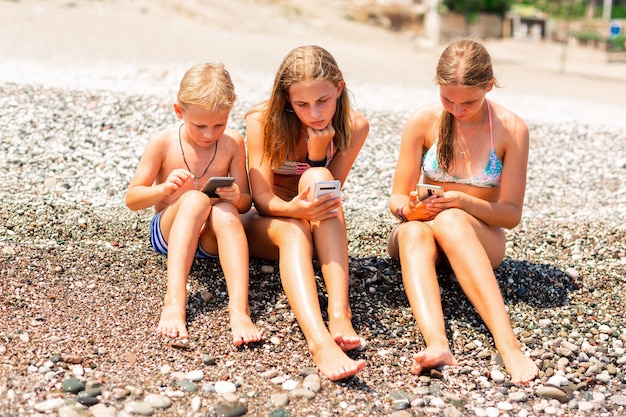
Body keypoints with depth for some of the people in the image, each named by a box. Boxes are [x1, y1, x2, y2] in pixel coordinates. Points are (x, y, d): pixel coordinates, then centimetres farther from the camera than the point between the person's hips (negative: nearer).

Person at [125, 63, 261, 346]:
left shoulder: (232, 144, -3)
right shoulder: (163, 143, -7)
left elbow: (245, 204, 3)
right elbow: (132, 199, -5)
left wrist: (236, 198, -22)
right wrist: (164, 189, -25)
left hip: (212, 237, 1)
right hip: (168, 232, -1)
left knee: (225, 211, -35)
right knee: (195, 199, -35)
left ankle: (239, 309, -51)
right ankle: (174, 302, -51)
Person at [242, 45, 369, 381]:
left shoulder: (354, 126, -12)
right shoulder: (262, 121, -15)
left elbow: (327, 197, -12)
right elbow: (262, 197, -18)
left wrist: (317, 152, -29)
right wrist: (295, 209, -40)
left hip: (320, 230, 1)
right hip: (266, 225, -1)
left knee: (317, 178, -32)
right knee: (293, 231, -37)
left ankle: (339, 311, -47)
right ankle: (320, 341, -63)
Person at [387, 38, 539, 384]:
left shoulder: (511, 129, -10)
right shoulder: (423, 121, -7)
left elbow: (511, 213, -8)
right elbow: (397, 199, -2)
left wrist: (464, 202, -27)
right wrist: (409, 208, -27)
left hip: (480, 239, -1)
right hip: (419, 233, 1)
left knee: (450, 220, -38)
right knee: (413, 230, -37)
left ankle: (508, 344, -51)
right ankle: (436, 343, -60)